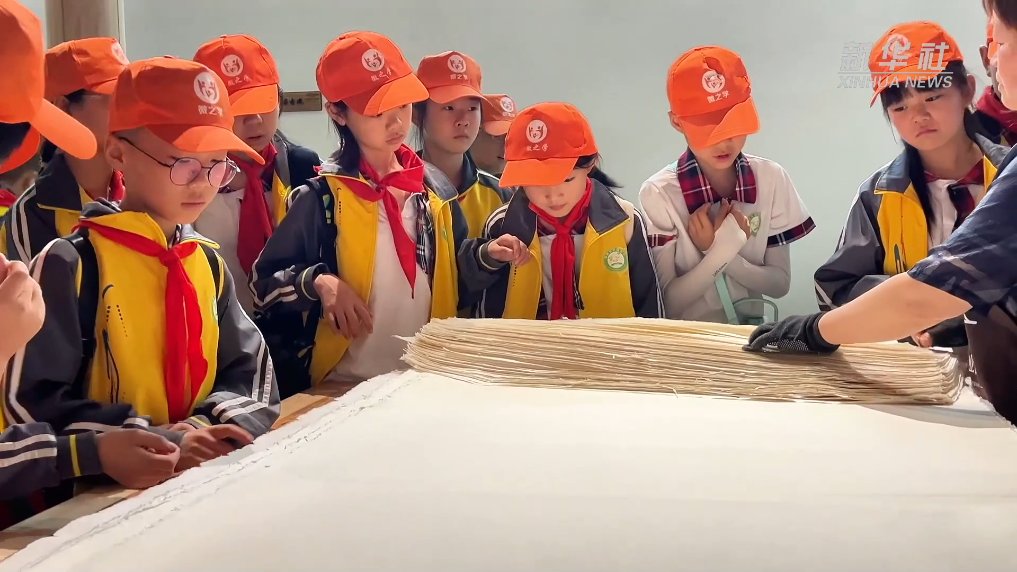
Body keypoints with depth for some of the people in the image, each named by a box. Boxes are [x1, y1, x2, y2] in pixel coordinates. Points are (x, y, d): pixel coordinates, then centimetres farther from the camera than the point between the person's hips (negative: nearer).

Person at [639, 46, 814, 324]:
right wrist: (723, 250, -17)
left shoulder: (772, 178, -3)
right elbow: (667, 303, -9)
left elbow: (780, 283, 0)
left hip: (749, 333, 2)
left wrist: (718, 252, -12)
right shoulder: (659, 193, -10)